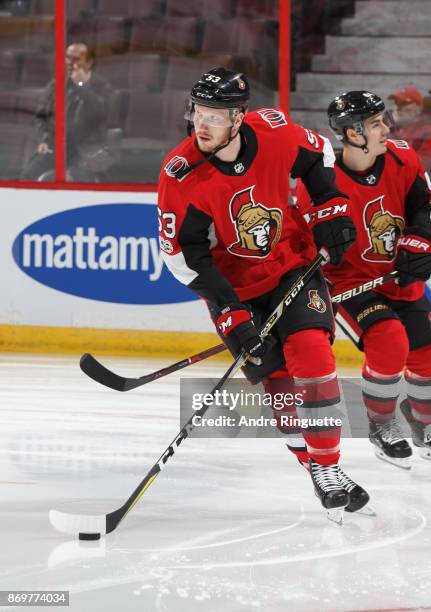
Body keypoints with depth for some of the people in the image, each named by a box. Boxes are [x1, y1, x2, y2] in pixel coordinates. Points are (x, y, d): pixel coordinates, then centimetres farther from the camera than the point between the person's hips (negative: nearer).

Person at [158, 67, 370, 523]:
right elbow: (184, 255, -19)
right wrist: (230, 315, -23)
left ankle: (329, 470, -12)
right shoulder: (181, 176, -23)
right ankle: (316, 468, 5)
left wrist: (331, 210, -1)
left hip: (293, 265, 1)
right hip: (234, 284, -1)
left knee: (310, 353, -17)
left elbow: (317, 156, 7)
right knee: (278, 377, -8)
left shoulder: (274, 133, -18)